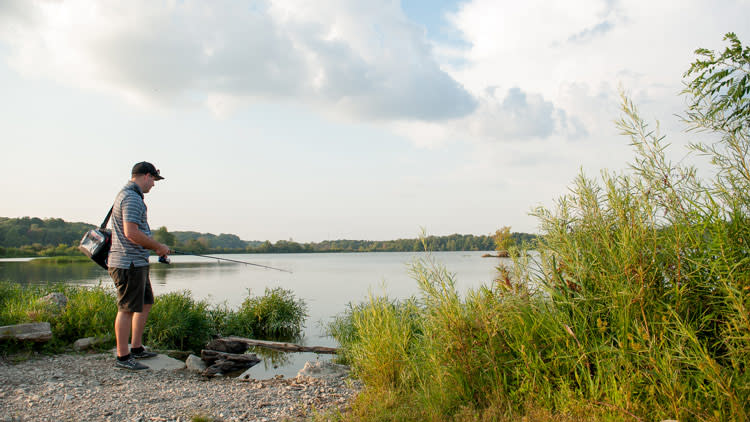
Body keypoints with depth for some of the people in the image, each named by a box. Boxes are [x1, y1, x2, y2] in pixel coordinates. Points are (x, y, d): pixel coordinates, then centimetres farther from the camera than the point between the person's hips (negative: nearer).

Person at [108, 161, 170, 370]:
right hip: (128, 263, -11)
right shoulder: (131, 198, -16)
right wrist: (159, 247, -15)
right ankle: (123, 357, 2)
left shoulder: (127, 194, 18)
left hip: (136, 263, 11)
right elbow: (131, 233, -24)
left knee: (145, 303, 18)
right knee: (127, 309, -5)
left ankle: (137, 348, 26)